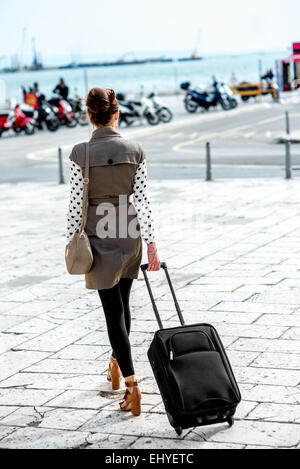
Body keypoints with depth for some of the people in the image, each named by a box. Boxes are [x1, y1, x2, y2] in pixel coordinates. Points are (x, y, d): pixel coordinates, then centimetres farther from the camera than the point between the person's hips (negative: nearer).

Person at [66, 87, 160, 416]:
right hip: (130, 236, 3)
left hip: (99, 237, -3)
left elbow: (76, 203, -9)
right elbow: (142, 200, -5)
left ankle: (132, 386, -8)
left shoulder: (81, 153, -11)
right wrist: (151, 244, -2)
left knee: (113, 311, 0)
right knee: (122, 302, 22)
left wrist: (72, 243, 0)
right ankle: (116, 367, 38)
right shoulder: (135, 151, -4)